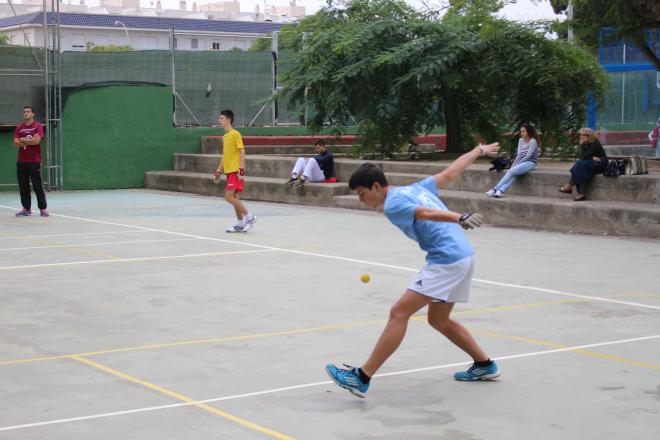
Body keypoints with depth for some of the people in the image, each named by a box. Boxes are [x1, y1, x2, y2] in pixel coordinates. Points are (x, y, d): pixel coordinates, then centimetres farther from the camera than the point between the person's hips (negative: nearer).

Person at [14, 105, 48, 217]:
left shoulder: (38, 126, 0)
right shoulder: (19, 128, 10)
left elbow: (37, 140, -15)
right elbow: (16, 143, -1)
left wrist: (23, 140, -5)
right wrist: (30, 141, -10)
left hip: (35, 161, -4)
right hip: (21, 161, 4)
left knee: (38, 186, -4)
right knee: (23, 186, 4)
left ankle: (43, 208, -1)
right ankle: (26, 208, 10)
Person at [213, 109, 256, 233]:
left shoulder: (235, 134, -11)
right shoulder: (225, 136, 14)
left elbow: (242, 152, -14)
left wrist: (241, 169, -19)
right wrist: (219, 170, 19)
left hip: (236, 171, -9)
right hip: (228, 171, 9)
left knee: (229, 197, -14)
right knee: (234, 198, 9)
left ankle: (249, 216, -5)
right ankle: (240, 224, 15)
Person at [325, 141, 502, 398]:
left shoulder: (392, 205, -9)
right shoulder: (415, 188, 17)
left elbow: (427, 213, -25)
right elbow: (449, 173, 25)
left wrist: (460, 219, -40)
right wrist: (479, 151, 36)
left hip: (446, 260, -10)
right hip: (463, 256, 10)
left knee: (399, 313, -12)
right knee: (439, 320, 23)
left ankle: (361, 378, -15)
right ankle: (485, 365, 32)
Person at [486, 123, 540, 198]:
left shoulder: (533, 141, -9)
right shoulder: (521, 140, 14)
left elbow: (528, 156, -14)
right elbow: (519, 154, 7)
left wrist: (517, 164, -13)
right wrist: (514, 164, -8)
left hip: (530, 163, -6)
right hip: (521, 163, 6)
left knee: (511, 171, -27)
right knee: (514, 175, -25)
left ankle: (494, 190, -30)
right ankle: (501, 191, -45)